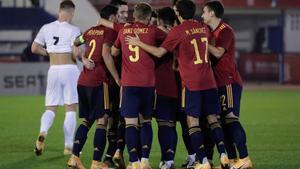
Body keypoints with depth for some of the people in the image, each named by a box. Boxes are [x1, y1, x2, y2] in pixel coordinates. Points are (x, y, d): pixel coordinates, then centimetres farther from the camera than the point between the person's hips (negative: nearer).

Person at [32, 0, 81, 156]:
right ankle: (68, 146, 6)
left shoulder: (46, 28, 5)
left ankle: (43, 132, -21)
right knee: (70, 109, 5)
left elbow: (34, 48, 7)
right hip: (69, 69, -3)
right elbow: (76, 53, -16)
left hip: (53, 70, 3)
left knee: (51, 108, 9)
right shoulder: (73, 30, -9)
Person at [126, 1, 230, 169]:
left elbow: (159, 52, -9)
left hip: (192, 83, -5)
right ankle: (223, 155, -3)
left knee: (193, 121, -1)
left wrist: (139, 43, 1)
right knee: (213, 118, 10)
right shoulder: (204, 28, 12)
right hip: (209, 81, 5)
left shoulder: (178, 30, -6)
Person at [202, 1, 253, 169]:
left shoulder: (226, 31, -10)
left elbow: (218, 53, -21)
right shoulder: (212, 32, 18)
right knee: (224, 121, 7)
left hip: (229, 82, -9)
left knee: (231, 119, -13)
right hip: (219, 83, 9)